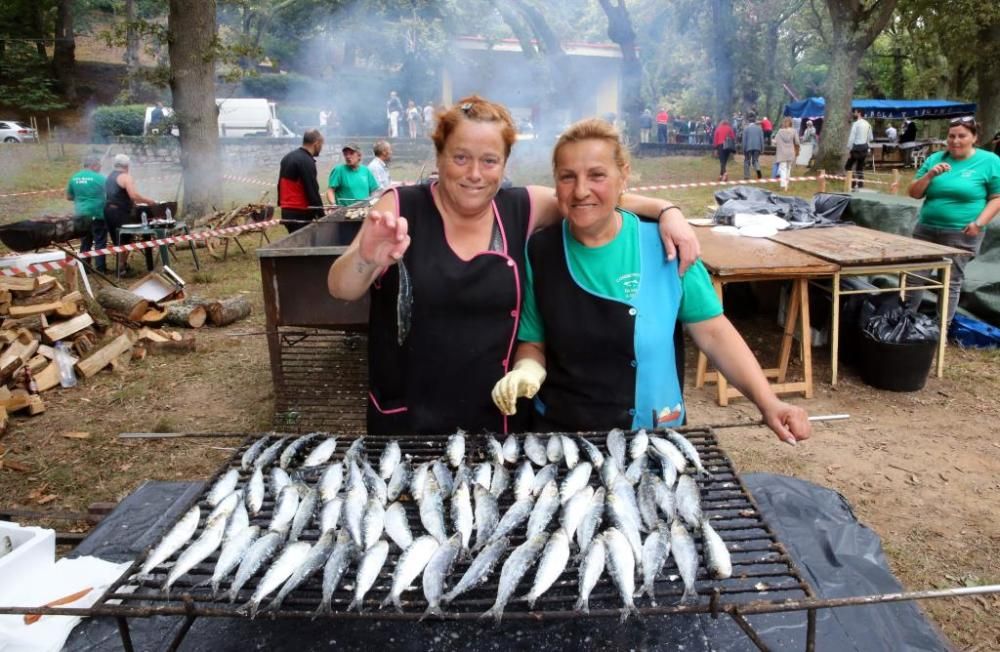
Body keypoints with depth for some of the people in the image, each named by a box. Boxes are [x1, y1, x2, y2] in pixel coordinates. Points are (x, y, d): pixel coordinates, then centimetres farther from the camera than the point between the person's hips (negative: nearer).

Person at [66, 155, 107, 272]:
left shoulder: (74, 178, 6)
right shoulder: (100, 178, -11)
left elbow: (69, 197, 14)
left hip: (80, 215, 6)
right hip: (97, 215, -5)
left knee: (85, 242, 12)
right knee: (100, 242, 0)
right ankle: (100, 268, -1)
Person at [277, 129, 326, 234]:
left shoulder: (288, 157, 14)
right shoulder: (306, 161, -15)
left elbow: (280, 185, 20)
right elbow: (312, 191, -17)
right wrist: (321, 215, -13)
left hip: (286, 211, 10)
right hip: (300, 214, -9)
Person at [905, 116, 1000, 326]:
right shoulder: (935, 158, 8)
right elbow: (914, 193, 7)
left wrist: (979, 223, -14)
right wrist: (929, 175, -10)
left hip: (961, 234, -3)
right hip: (926, 230, 4)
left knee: (951, 283, 2)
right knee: (914, 277, 6)